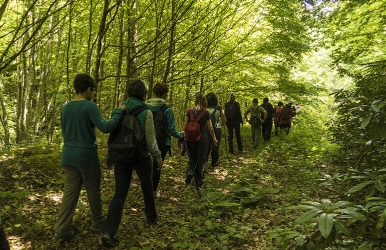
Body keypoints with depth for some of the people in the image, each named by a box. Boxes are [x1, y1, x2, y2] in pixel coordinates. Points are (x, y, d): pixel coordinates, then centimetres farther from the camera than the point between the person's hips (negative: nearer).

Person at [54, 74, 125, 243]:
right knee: (93, 191, 11)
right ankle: (97, 222, 28)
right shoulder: (90, 107, -16)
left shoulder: (65, 108, 8)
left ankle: (62, 229, 11)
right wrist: (118, 113, -14)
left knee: (70, 192, 10)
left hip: (68, 157, 6)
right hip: (87, 157, -6)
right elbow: (105, 128, -25)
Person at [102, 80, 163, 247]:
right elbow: (150, 139, -11)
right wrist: (158, 156, 2)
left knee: (119, 194, 6)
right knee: (147, 188, 21)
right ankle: (151, 218, 40)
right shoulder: (146, 113, -13)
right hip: (141, 157, -3)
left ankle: (108, 232, -4)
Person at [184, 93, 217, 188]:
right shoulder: (206, 113, -8)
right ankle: (199, 181, 15)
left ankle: (190, 172, -6)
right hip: (202, 138, -2)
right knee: (201, 159, 11)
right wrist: (214, 138, 10)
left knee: (192, 158, 19)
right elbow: (210, 127, -3)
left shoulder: (190, 111, -4)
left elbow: (185, 125, 0)